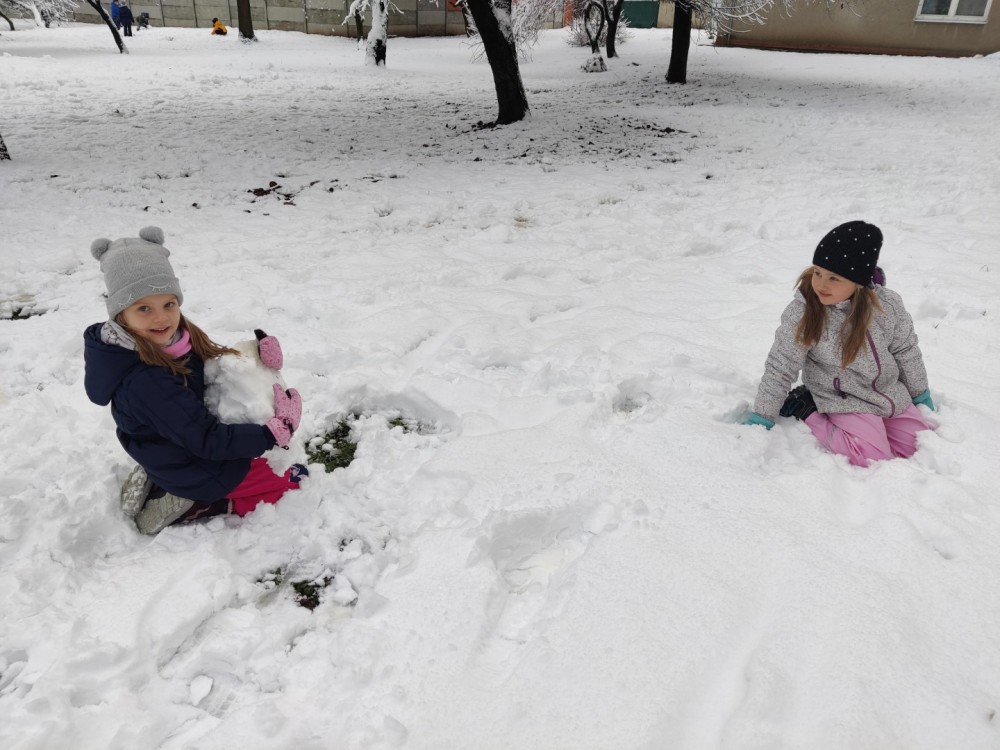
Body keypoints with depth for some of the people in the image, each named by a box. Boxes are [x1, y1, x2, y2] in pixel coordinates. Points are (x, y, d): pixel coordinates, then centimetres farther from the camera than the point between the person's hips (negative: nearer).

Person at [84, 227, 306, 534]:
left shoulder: (170, 340, -11)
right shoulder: (145, 381, -34)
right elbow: (208, 441, -30)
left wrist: (258, 360, -16)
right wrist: (277, 431, -27)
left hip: (184, 452, 8)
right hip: (193, 475, -7)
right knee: (294, 476, 4)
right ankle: (191, 508, 2)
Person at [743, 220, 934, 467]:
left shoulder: (888, 305, -12)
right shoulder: (802, 313, -22)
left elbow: (906, 351, 5)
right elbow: (780, 367, -15)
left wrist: (920, 393, 17)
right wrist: (762, 417, -12)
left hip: (891, 394, 5)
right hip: (844, 401, -4)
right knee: (873, 459, -19)